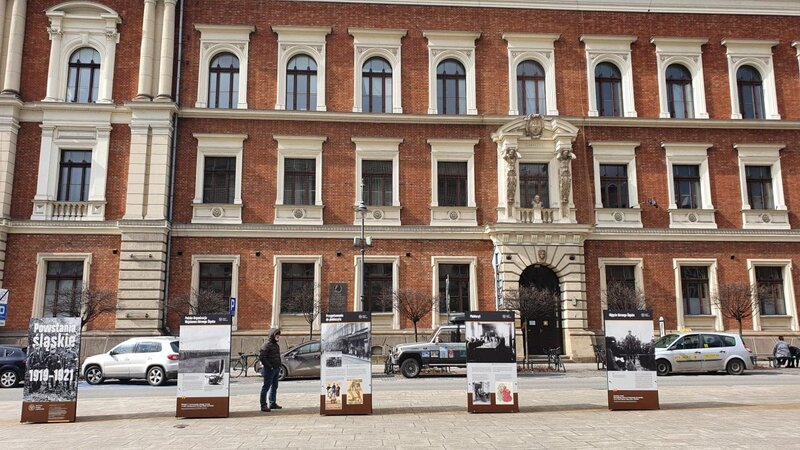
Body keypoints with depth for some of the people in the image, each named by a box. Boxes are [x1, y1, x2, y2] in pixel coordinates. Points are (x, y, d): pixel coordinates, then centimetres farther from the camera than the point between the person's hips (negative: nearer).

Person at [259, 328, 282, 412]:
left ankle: (273, 403, 24)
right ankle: (263, 405, 0)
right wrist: (269, 366, -19)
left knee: (274, 387, 15)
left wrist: (279, 367, 12)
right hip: (269, 370, -9)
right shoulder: (266, 345, -13)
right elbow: (261, 357, -19)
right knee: (266, 387, -4)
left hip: (276, 369, 9)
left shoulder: (276, 345, 15)